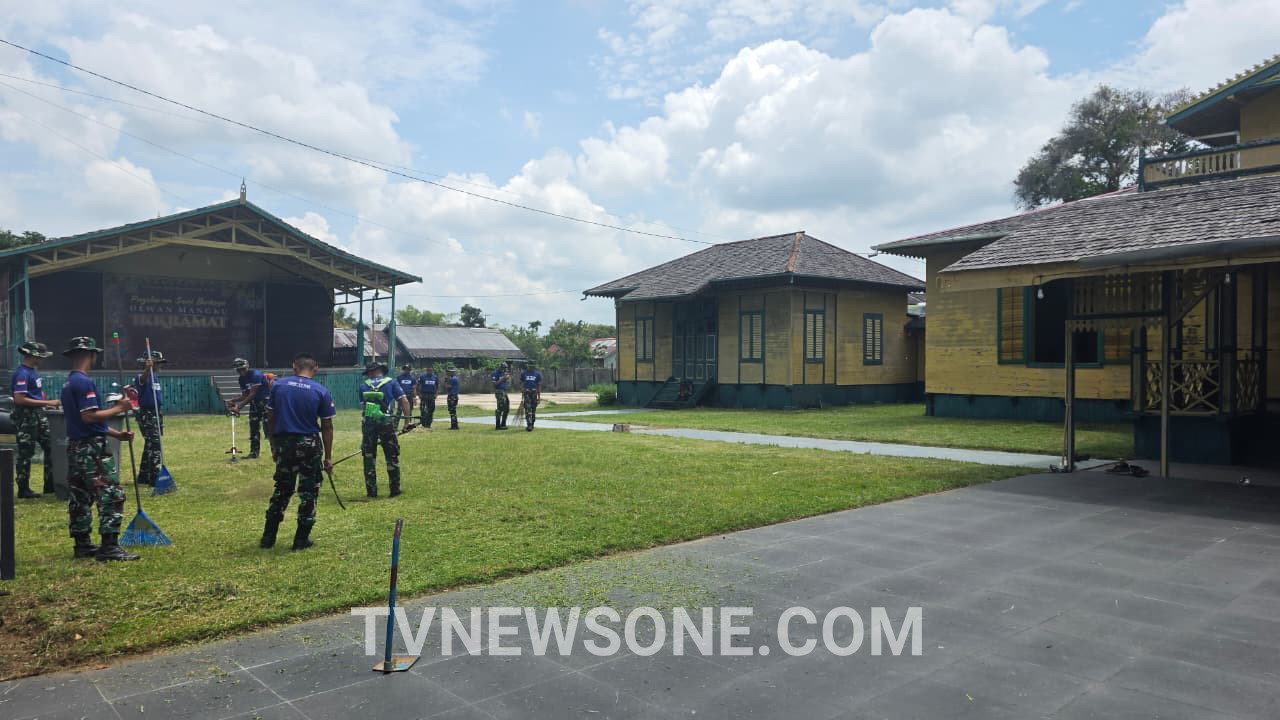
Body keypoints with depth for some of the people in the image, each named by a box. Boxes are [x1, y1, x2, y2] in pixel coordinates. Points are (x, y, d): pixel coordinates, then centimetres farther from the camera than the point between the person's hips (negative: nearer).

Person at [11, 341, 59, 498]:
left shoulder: (32, 371, 12)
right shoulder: (22, 373, -17)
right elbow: (19, 399, -24)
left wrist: (49, 403, 12)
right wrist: (47, 403, -23)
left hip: (39, 415, 9)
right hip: (26, 418, -9)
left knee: (50, 447, 11)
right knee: (25, 453, -1)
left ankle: (50, 485, 18)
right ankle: (23, 489, 9)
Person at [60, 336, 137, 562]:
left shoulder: (69, 383, 16)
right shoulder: (85, 382, -16)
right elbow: (90, 416, -24)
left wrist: (116, 434, 15)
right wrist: (118, 408, -14)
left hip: (75, 448, 11)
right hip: (90, 450, -11)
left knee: (80, 498, 14)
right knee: (112, 495, -10)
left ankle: (82, 545, 21)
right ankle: (109, 547, -12)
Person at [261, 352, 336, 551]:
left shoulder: (278, 385, 1)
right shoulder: (321, 391, -6)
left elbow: (270, 418, 5)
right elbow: (327, 427, -3)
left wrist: (274, 445, 15)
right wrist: (328, 457, 3)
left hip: (284, 443, 3)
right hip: (310, 445, -3)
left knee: (282, 489, 17)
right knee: (309, 492, 8)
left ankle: (268, 537, 21)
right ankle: (302, 539, 12)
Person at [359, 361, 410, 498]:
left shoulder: (363, 386, 13)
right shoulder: (391, 383, 9)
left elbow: (363, 406, 14)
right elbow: (404, 401, 0)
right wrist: (407, 422, 1)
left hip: (368, 423, 1)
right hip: (386, 423, -1)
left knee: (369, 458, 10)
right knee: (392, 458, 8)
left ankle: (371, 491, 13)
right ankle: (395, 490, 11)